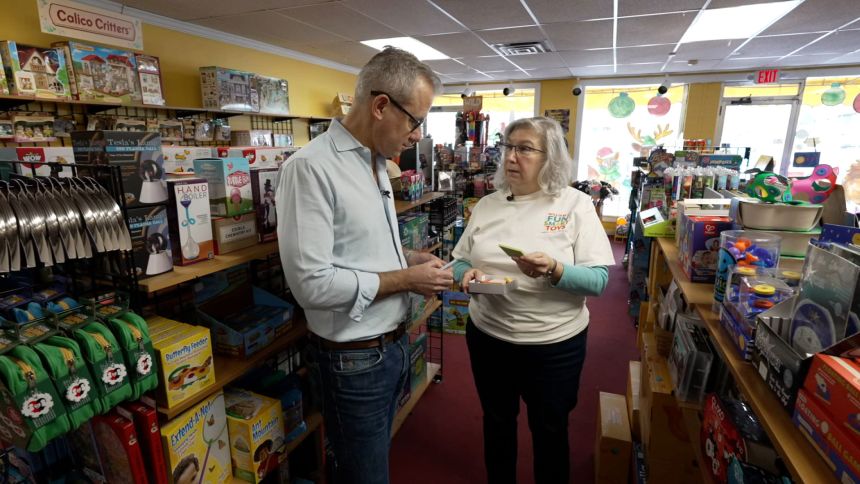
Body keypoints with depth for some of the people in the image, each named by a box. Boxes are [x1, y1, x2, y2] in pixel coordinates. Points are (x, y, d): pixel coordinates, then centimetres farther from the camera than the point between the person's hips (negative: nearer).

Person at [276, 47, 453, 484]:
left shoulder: (376, 164, 7)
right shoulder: (310, 167, -23)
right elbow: (312, 284, -27)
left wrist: (409, 259, 0)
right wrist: (406, 279, -19)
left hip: (394, 343, 8)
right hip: (354, 359, -8)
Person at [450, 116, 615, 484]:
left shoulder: (576, 204, -8)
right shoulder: (486, 205, 3)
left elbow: (598, 280, -12)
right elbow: (460, 261, 7)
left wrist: (554, 271, -30)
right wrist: (467, 274, -15)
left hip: (554, 344, -3)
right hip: (487, 336, 4)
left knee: (550, 430, 18)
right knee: (497, 422, 23)